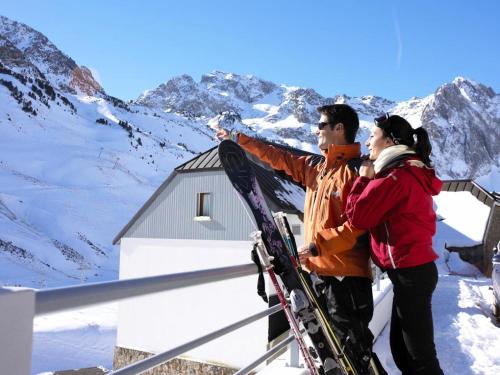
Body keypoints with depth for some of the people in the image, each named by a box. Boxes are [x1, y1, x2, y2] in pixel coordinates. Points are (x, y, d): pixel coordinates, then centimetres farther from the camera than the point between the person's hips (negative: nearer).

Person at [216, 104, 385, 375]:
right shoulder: (315, 168, 12)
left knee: (352, 347, 1)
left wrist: (316, 245, -19)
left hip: (347, 274, -8)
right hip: (319, 271, 8)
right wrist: (238, 139, 27)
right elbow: (278, 157, 21)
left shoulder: (356, 170, -12)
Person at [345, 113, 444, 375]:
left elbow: (357, 215, -16)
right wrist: (371, 179, 8)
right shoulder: (414, 173, 13)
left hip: (409, 272, -10)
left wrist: (363, 178, -4)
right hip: (416, 268, 10)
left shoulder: (394, 177, -18)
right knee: (403, 350, 20)